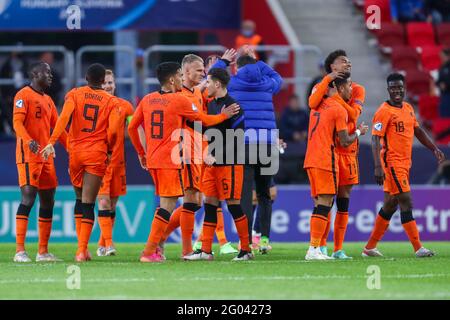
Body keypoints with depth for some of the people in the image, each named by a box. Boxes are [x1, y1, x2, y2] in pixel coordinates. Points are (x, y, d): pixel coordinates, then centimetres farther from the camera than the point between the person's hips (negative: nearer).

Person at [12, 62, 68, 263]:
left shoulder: (48, 100, 20)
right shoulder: (24, 95, -5)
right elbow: (17, 122, -17)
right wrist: (29, 141, -34)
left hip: (46, 156, 9)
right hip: (28, 155, -9)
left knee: (48, 201, 8)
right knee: (28, 198, -15)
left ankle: (43, 252, 14)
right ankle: (20, 251, -16)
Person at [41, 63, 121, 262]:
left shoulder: (74, 95, 4)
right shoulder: (111, 102, 3)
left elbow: (63, 118, -12)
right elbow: (112, 131, -8)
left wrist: (52, 142, -18)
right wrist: (109, 150, 10)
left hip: (75, 152, 2)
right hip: (97, 154, -2)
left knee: (80, 199, 19)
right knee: (88, 203, -2)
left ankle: (82, 247, 18)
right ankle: (81, 251, -11)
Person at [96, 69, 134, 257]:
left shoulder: (125, 106, 6)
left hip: (118, 161, 3)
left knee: (113, 204, 6)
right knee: (104, 202, -13)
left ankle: (102, 245, 15)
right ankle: (108, 243, -16)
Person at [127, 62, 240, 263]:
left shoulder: (147, 100, 9)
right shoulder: (179, 101, -7)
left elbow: (132, 127, 12)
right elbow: (204, 120, 5)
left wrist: (141, 153, 23)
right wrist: (224, 115, 21)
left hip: (151, 160, 7)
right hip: (169, 161, -7)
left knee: (165, 202, 18)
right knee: (168, 204, -6)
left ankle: (155, 244, 13)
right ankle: (149, 252, -12)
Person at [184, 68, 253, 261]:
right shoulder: (212, 105, 13)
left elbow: (237, 138, -16)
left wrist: (217, 156, -16)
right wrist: (208, 153, 4)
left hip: (229, 164, -8)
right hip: (213, 163, 8)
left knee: (233, 204, -5)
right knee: (210, 203, 6)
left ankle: (246, 249, 3)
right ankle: (206, 251, 9)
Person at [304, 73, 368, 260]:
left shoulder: (319, 105, 14)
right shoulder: (339, 109, -9)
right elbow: (345, 142, -9)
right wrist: (359, 132, 9)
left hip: (311, 160, 9)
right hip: (326, 161, -9)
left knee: (320, 204, 11)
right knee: (324, 204, -9)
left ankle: (316, 249, 8)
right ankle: (313, 249, -15)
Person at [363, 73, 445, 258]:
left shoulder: (408, 108, 13)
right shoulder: (384, 111, -11)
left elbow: (417, 131, 26)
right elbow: (375, 139, -16)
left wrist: (434, 149, 18)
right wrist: (378, 167, -25)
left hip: (405, 163, 9)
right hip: (391, 162, -8)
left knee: (390, 205, 12)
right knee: (406, 203, -11)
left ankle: (370, 247, 20)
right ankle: (418, 248, -11)